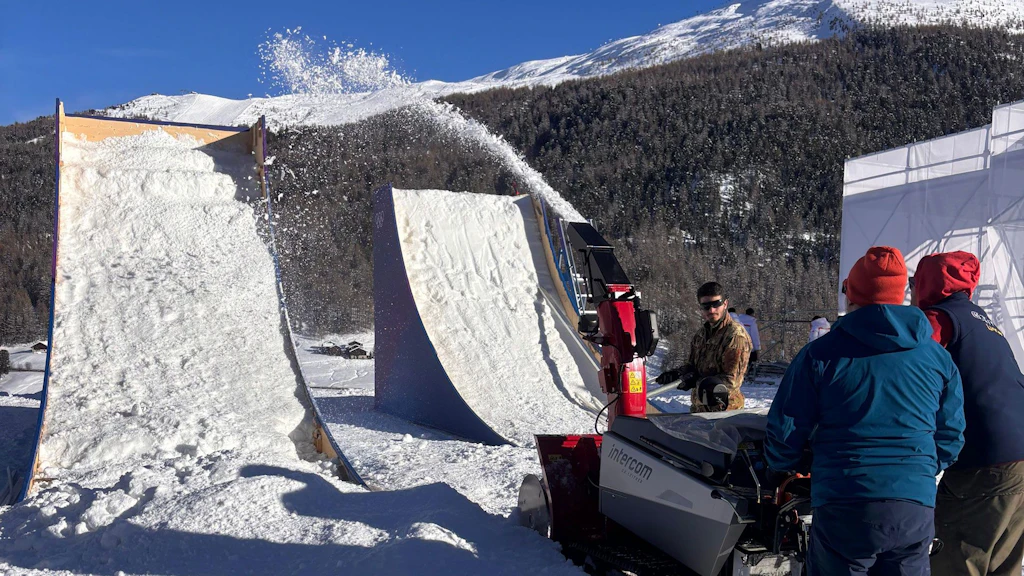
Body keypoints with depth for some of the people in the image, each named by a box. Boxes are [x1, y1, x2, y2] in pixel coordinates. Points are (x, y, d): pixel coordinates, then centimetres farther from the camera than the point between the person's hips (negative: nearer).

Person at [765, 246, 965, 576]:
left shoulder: (821, 354, -4)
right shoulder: (938, 357, 7)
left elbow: (785, 430, -3)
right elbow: (950, 437, 12)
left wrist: (783, 466, 18)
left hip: (843, 509, -3)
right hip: (916, 507, 3)